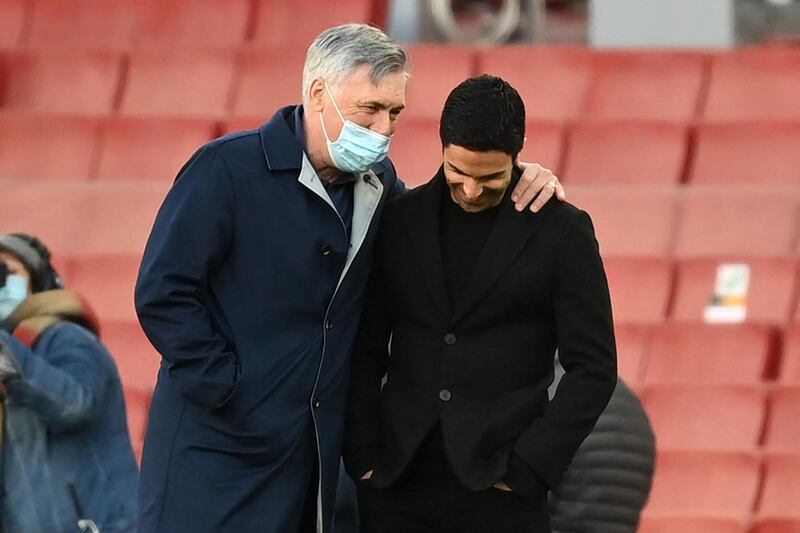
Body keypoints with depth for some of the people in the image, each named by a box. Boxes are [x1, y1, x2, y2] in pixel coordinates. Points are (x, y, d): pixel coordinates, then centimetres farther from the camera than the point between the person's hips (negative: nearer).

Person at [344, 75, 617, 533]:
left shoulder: (561, 233, 0)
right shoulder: (400, 221, 8)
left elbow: (593, 368, 0)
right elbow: (366, 351, 11)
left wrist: (526, 470, -6)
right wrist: (364, 456, 1)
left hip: (498, 492, -3)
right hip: (397, 487, 3)